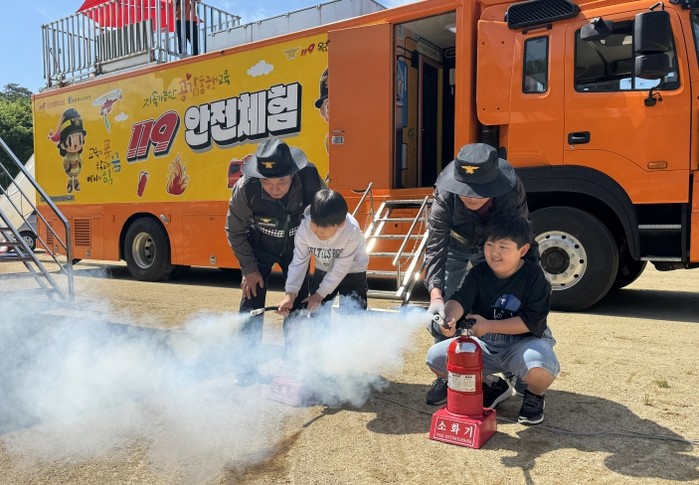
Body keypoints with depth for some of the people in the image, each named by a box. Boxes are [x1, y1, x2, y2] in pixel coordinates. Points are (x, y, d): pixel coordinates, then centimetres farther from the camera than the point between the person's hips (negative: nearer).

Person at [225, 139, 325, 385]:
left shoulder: (311, 182, -32)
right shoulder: (245, 189, -34)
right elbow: (235, 232, -15)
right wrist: (249, 269, -13)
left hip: (295, 247, 1)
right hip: (259, 247, -1)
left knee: (298, 303, 3)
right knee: (251, 300, -6)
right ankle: (249, 363, 9)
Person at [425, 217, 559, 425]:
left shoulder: (533, 275, -13)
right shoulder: (478, 273, -3)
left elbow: (532, 321, -19)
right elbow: (460, 299, -18)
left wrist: (489, 326, -25)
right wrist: (450, 317, -42)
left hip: (524, 342, -4)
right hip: (484, 345, 4)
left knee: (540, 366, -39)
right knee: (436, 357, -12)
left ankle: (534, 396, 3)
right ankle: (492, 386, 12)